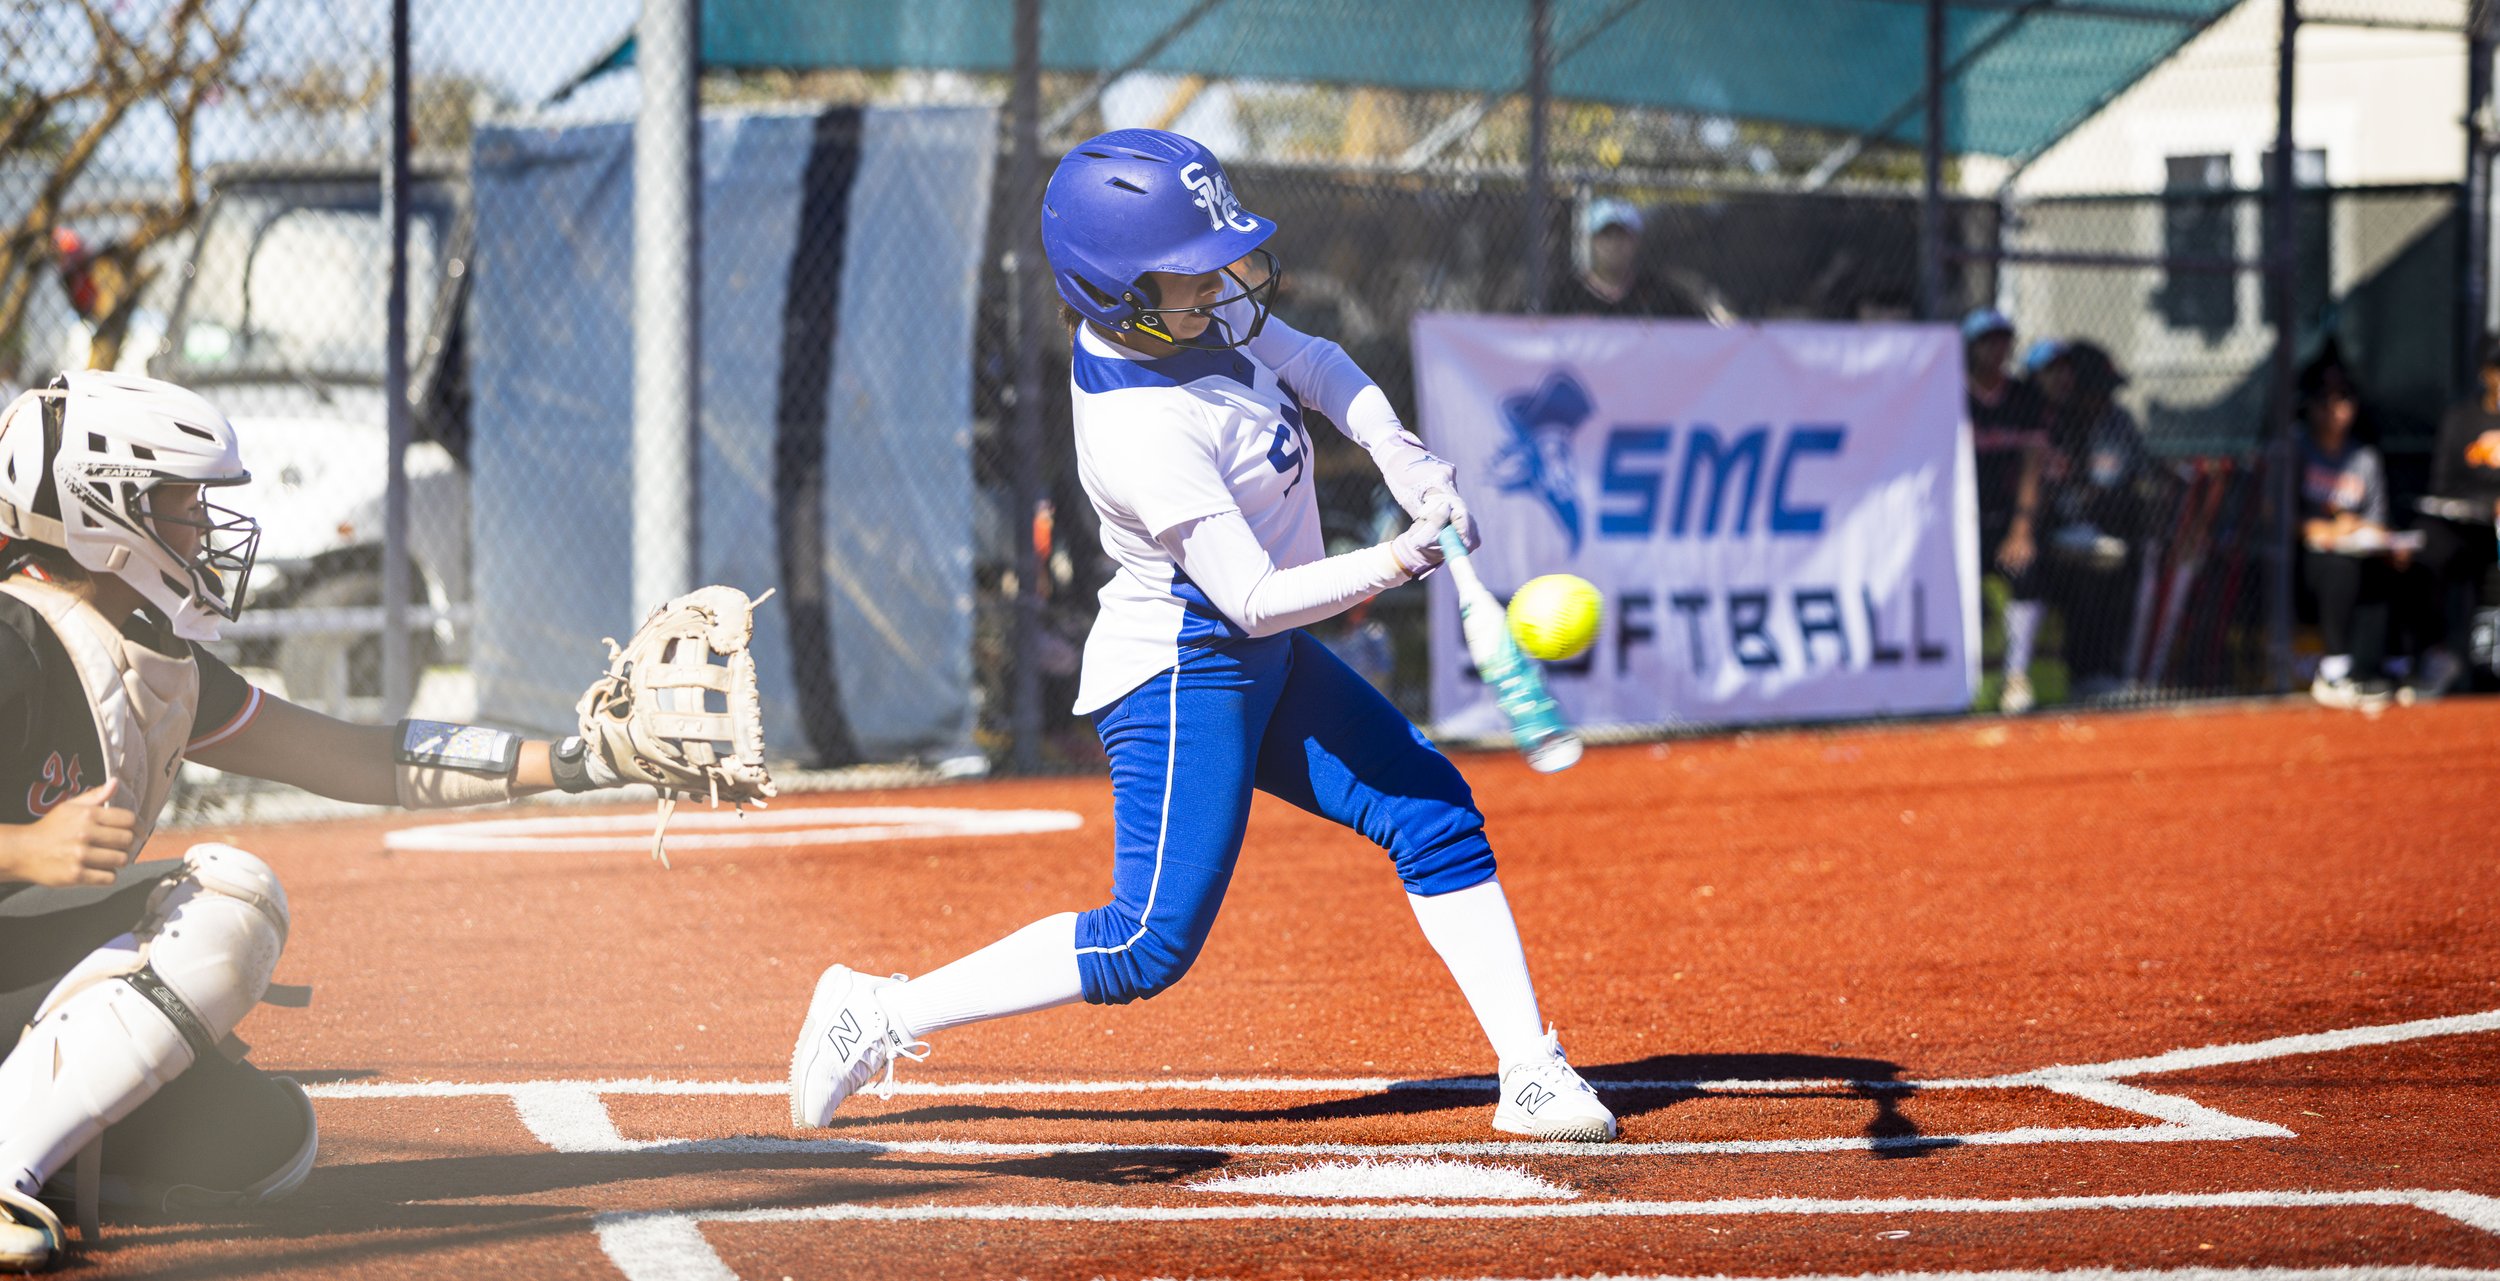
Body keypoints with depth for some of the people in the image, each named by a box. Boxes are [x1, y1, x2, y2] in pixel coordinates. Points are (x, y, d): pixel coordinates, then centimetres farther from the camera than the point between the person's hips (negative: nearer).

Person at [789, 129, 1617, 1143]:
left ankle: (1532, 1075, 7)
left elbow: (1313, 366, 13)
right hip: (1180, 676, -10)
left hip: (1263, 667, 10)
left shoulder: (1201, 310, -5)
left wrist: (1400, 457, -3)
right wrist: (1400, 562, -31)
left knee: (1434, 812, 5)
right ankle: (880, 1016, -4)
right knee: (1150, 947, -12)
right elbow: (1257, 599, -28)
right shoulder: (1144, 433, -30)